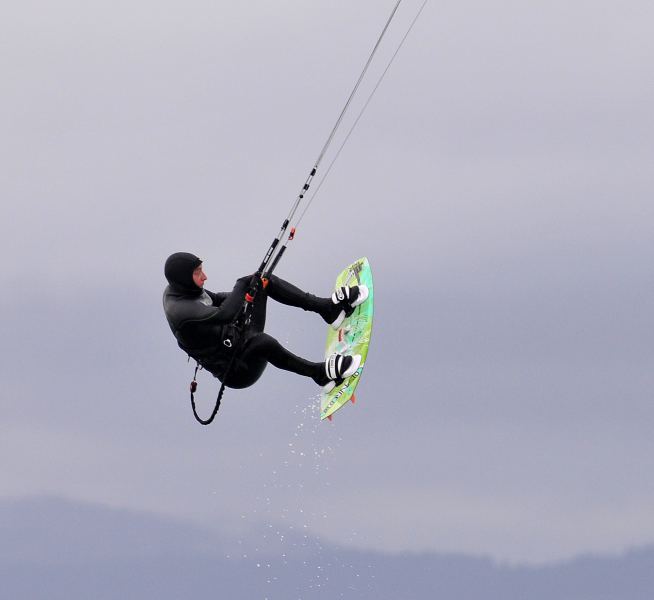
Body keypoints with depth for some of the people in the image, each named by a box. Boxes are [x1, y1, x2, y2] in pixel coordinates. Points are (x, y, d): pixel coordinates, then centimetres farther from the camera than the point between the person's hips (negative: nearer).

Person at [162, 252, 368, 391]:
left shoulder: (178, 289, -1)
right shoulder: (180, 310, -30)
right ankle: (320, 373, -25)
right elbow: (224, 313, -42)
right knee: (263, 341, -43)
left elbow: (215, 299, 16)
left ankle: (328, 307, 6)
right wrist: (243, 285, -27)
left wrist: (251, 291, 3)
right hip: (234, 371, -10)